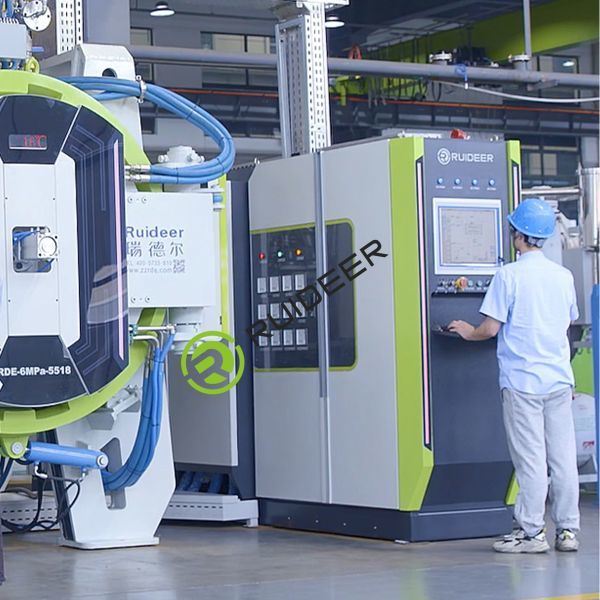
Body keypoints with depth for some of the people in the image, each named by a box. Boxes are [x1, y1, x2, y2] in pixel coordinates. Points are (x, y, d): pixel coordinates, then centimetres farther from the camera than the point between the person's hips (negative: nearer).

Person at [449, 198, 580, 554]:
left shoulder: (510, 275, -10)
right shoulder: (563, 276, 7)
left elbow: (491, 328, -10)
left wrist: (467, 332, 10)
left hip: (523, 381, -5)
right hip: (559, 378, 5)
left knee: (531, 459, -1)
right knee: (563, 457, 7)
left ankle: (531, 532, 3)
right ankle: (568, 530, 11)